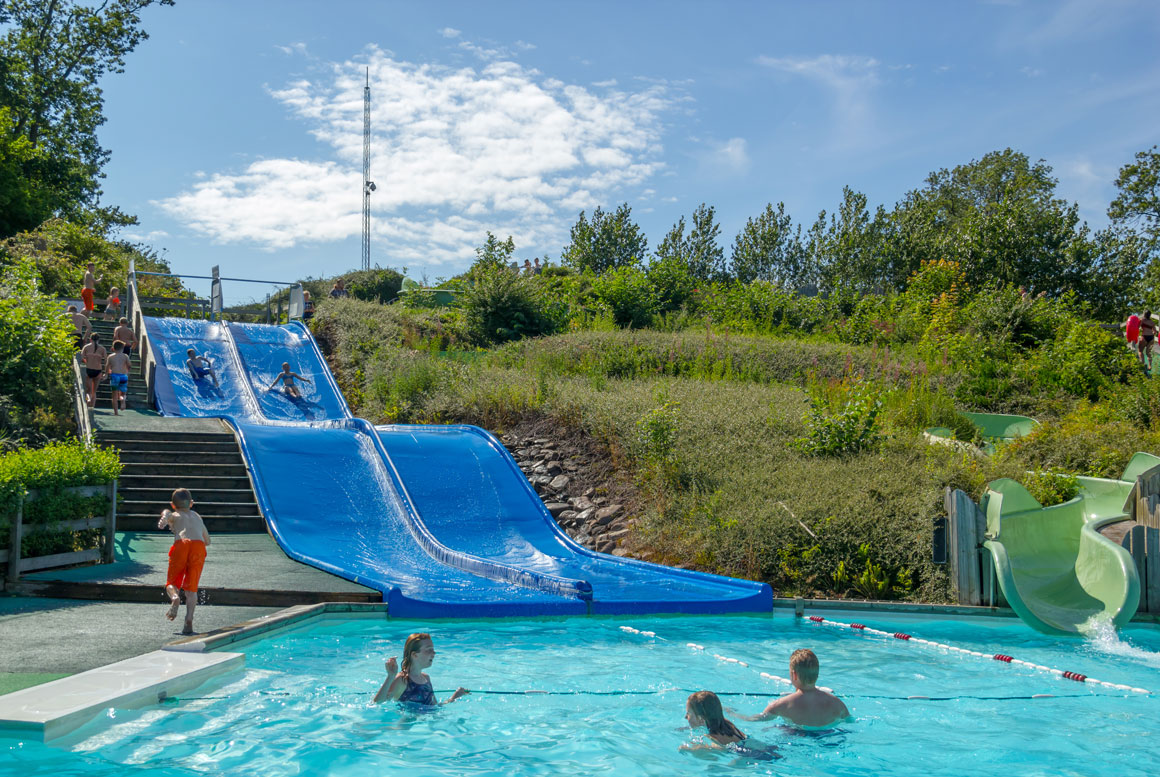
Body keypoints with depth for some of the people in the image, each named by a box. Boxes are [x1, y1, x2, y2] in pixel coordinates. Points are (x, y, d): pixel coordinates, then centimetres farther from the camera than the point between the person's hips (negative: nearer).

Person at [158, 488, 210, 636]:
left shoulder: (174, 516, 26)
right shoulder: (197, 517, 36)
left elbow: (166, 512, -2)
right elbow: (207, 541, 40)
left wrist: (164, 520, -22)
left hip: (181, 543, -2)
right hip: (199, 546, 2)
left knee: (171, 582, 9)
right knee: (191, 587, 3)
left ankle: (175, 598, -25)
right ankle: (189, 620, -15)